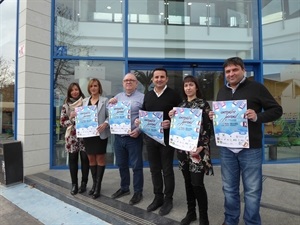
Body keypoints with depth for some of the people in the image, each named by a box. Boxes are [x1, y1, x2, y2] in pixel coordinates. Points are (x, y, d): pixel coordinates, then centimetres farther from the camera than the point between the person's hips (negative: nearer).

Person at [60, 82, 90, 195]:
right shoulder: (66, 105, 5)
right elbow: (62, 122, 3)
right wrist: (72, 118, -14)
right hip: (71, 136, 1)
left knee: (85, 159, 3)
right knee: (73, 160, 7)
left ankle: (84, 183, 19)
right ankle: (74, 184, 20)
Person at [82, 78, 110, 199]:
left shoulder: (105, 100, -1)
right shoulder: (85, 101, 11)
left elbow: (110, 116, -6)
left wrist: (105, 124, -23)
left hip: (100, 134, -4)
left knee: (100, 159, 3)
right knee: (91, 159, 11)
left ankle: (98, 185, 12)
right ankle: (94, 183, 24)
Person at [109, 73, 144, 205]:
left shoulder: (142, 97, -4)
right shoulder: (118, 96, 12)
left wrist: (139, 130, -20)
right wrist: (110, 104, -4)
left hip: (134, 137, -5)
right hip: (118, 137, 6)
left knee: (136, 166, 5)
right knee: (122, 165, 17)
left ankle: (138, 192, 20)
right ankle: (124, 188, 34)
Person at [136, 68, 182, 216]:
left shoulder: (173, 95, -4)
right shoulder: (147, 95, 11)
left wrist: (171, 123, -24)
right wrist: (139, 120, -2)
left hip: (166, 138, -5)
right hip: (150, 137, 5)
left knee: (167, 170, 7)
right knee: (154, 169, 14)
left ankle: (168, 199, 24)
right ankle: (158, 197, 31)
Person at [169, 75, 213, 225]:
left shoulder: (203, 104, -3)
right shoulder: (181, 105, 11)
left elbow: (207, 128, -7)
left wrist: (201, 147, -17)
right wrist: (171, 118, -5)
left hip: (197, 148, -5)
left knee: (197, 183, -5)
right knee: (187, 182, 12)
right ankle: (190, 212, 28)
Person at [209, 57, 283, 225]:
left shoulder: (256, 88, -4)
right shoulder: (222, 92, 12)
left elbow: (277, 110, -4)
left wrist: (257, 117, -22)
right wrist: (213, 116, -2)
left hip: (250, 148, -4)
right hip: (226, 148, 5)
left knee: (252, 191, 7)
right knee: (229, 189, 15)